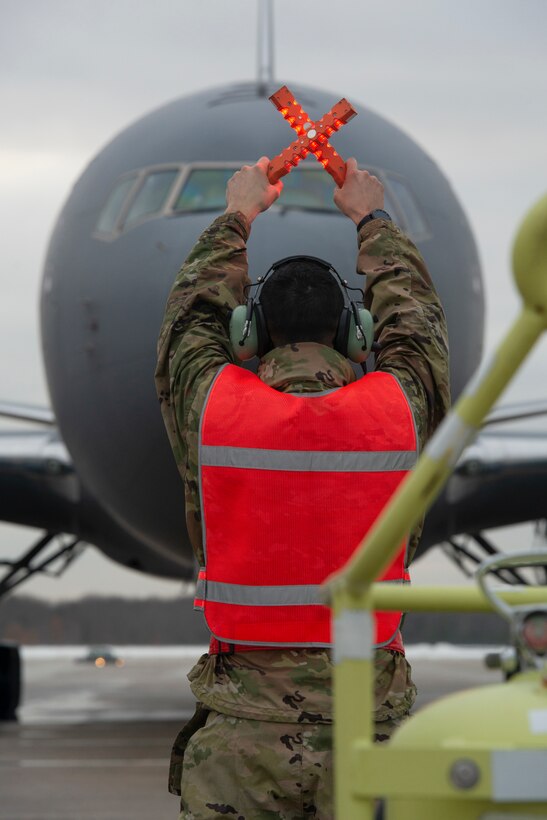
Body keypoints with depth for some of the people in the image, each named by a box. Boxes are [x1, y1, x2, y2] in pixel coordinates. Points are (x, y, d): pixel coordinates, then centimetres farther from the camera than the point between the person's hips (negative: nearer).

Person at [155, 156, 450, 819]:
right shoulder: (397, 411, -2)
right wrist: (371, 220, 35)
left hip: (242, 730, 0)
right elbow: (415, 322, 20)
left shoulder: (213, 410, -3)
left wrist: (236, 218, 34)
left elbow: (192, 319, 19)